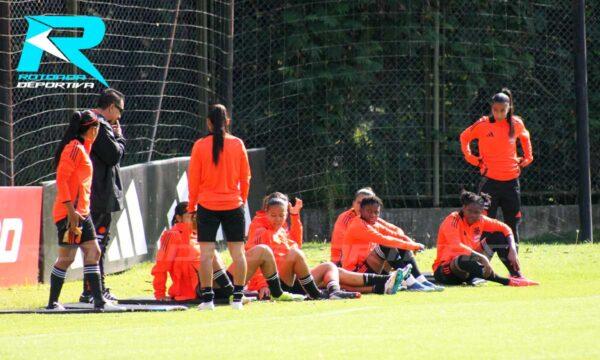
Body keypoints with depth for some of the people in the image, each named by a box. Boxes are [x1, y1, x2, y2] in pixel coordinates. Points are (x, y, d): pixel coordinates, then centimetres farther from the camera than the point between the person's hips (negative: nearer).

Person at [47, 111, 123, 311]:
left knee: (93, 252, 4)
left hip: (81, 213, 10)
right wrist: (70, 210, -23)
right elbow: (61, 179, -19)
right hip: (70, 213, -10)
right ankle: (53, 303, -1)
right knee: (66, 258, -6)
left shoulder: (81, 148, 17)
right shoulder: (74, 148, -11)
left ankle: (99, 300, 2)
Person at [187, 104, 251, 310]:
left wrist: (192, 205, 10)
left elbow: (193, 178, -1)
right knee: (237, 251, 6)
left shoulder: (200, 146, -5)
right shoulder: (237, 144, 0)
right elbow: (245, 176, 7)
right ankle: (238, 297, 5)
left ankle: (207, 298, -4)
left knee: (206, 252, -1)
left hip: (207, 205, -2)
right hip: (233, 204, 2)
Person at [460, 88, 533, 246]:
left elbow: (525, 137, 25)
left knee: (513, 222, 7)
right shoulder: (482, 125, -5)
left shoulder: (516, 124, 3)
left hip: (511, 180, 3)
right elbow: (464, 137, 11)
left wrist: (527, 157, 16)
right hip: (490, 179, -3)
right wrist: (470, 157, 2)